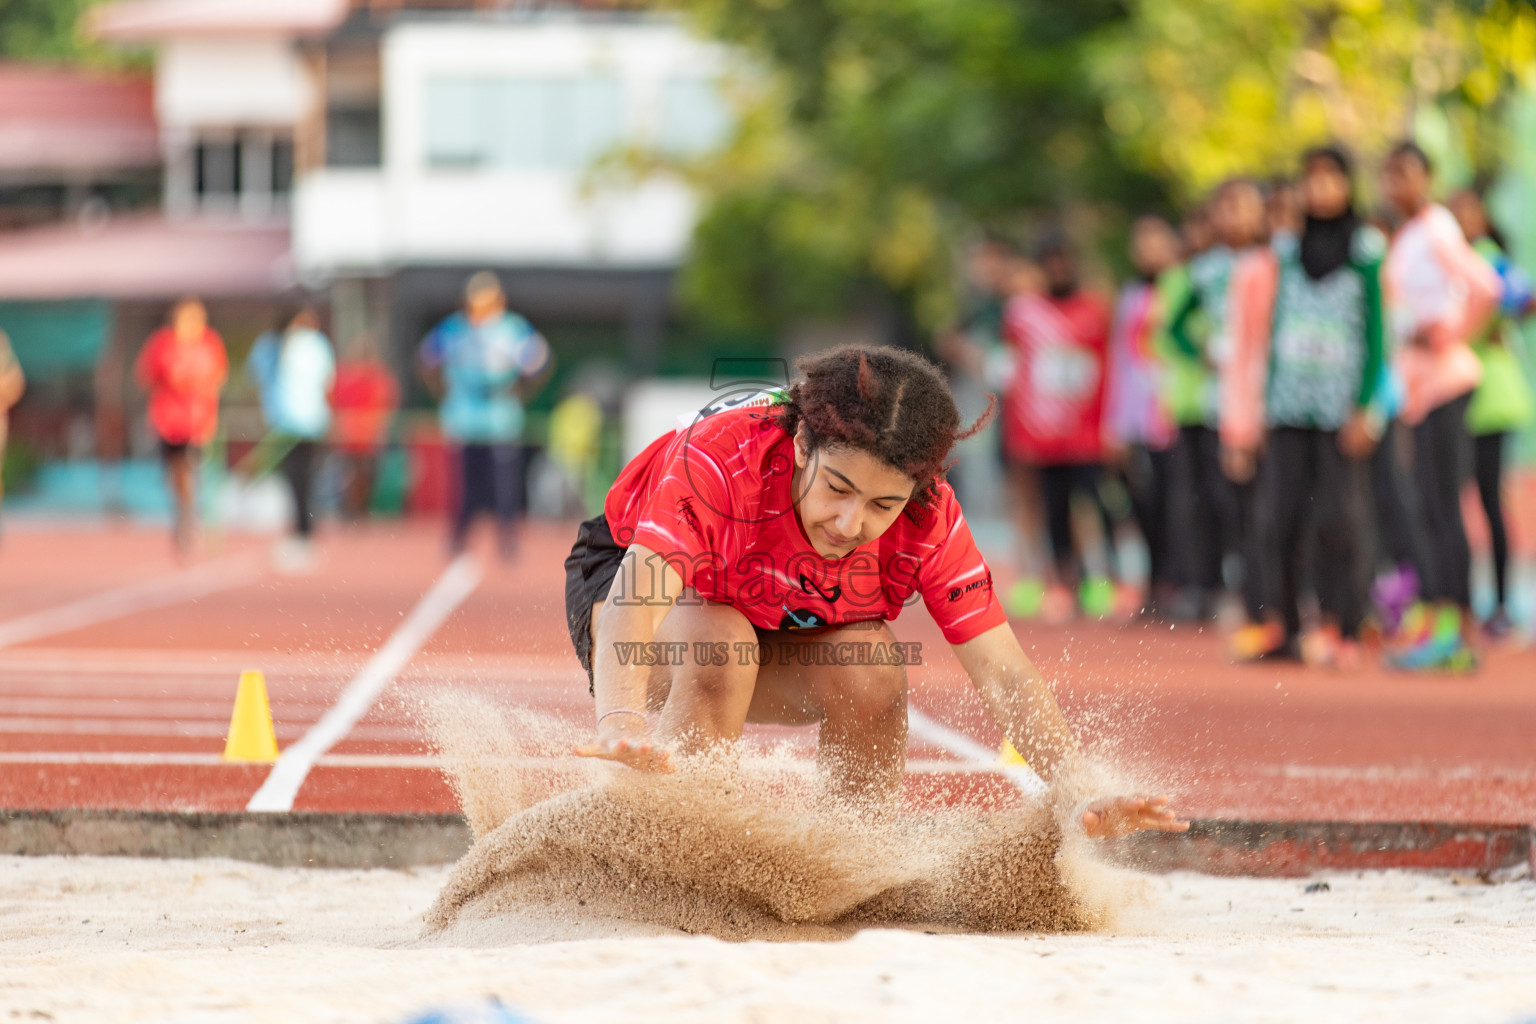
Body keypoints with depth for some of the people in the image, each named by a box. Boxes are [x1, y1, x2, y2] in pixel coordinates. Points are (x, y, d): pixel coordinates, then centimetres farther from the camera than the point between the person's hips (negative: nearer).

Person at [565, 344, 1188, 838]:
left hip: (784, 628, 3)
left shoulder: (928, 522, -27)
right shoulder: (722, 460, -39)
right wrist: (621, 722, -72)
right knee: (721, 650, -36)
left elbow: (1005, 676, -29)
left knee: (873, 672, -26)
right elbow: (635, 600, -52)